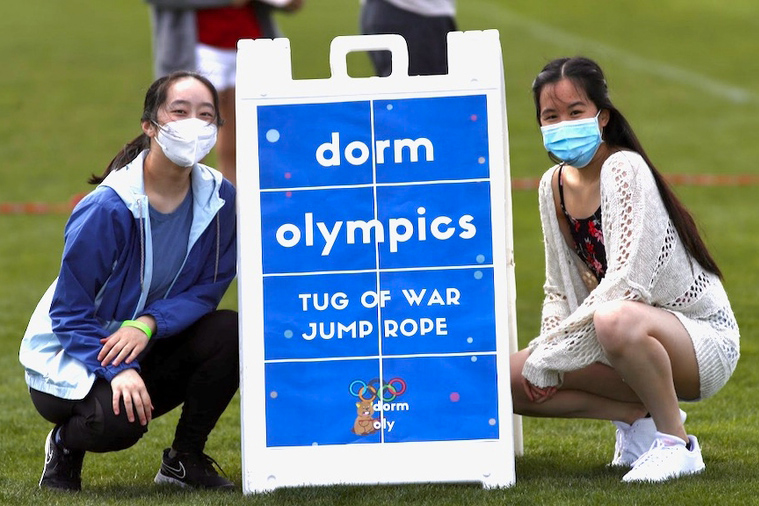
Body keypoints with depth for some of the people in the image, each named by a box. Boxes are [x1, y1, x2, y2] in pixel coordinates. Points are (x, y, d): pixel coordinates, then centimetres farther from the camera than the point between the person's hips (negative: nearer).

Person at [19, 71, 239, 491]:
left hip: (146, 348, 5)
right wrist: (118, 371, -33)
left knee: (230, 333, -21)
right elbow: (69, 311, -19)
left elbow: (206, 289, -5)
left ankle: (185, 458, 0)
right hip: (71, 365, -5)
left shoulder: (220, 199, -9)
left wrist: (148, 323, -24)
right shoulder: (108, 208, -24)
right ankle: (66, 443, 3)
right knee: (119, 420, -35)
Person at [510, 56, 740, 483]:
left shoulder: (623, 170, -19)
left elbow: (627, 284, -26)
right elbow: (560, 291, 11)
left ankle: (675, 441, -18)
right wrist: (546, 353, -9)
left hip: (704, 341, -8)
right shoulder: (555, 185, 4)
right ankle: (638, 416, 5)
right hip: (639, 345, 8)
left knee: (616, 320, -41)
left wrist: (551, 355, -22)